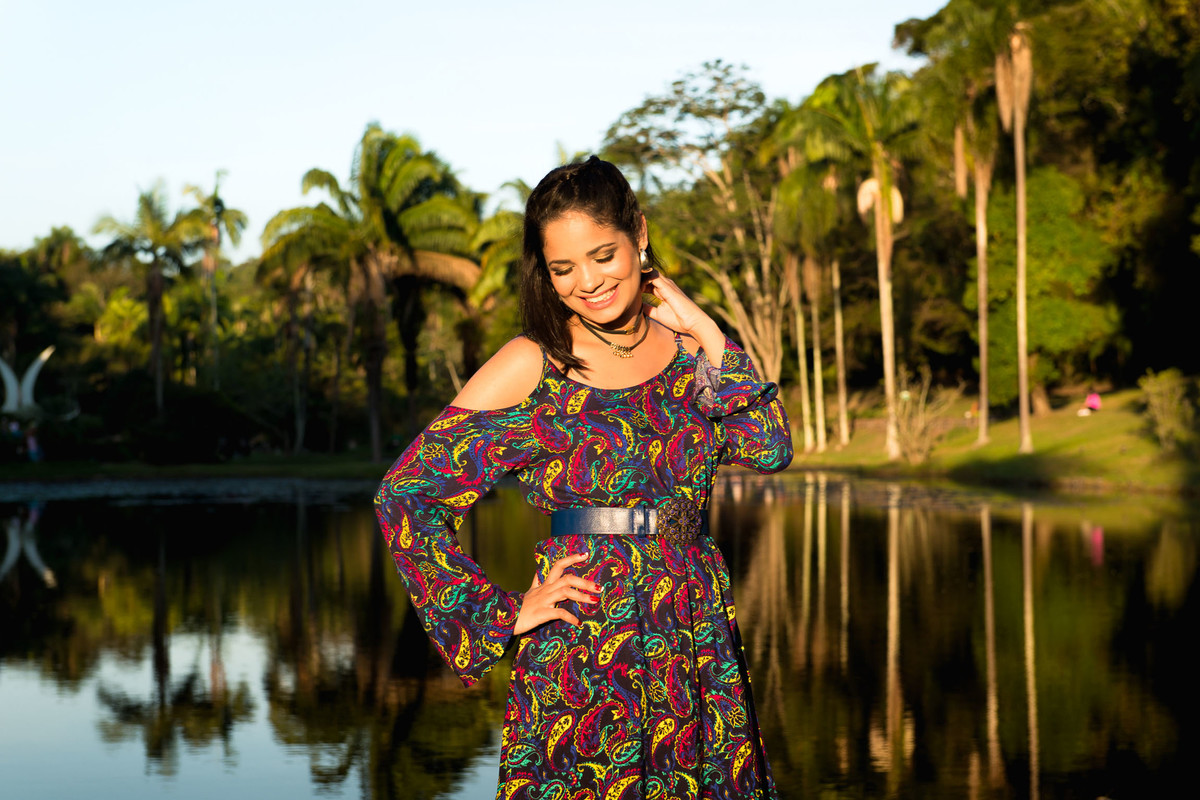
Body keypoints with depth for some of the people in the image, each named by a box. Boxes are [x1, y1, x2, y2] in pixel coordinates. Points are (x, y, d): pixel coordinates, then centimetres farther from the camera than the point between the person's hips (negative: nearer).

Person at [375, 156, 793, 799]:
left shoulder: (688, 346, 8)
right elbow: (405, 496, -7)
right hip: (582, 654, -4)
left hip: (698, 640, 4)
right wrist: (506, 613, -8)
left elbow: (771, 448, -5)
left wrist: (707, 335, -3)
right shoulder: (532, 367, -5)